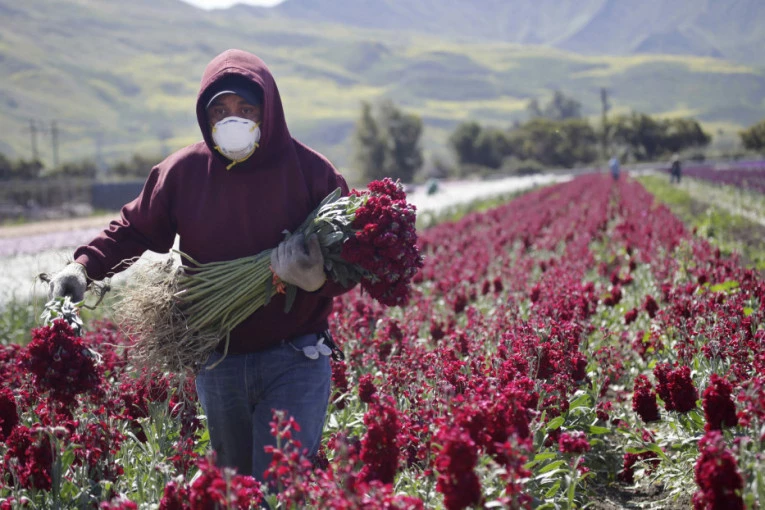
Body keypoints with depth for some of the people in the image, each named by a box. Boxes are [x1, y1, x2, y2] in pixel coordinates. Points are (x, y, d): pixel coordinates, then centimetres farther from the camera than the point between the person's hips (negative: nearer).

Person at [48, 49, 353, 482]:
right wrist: (85, 266, -5)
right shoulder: (184, 171, -1)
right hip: (218, 363, 4)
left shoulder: (311, 171, -7)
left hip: (294, 363, -3)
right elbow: (135, 228, 11)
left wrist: (319, 278, -26)